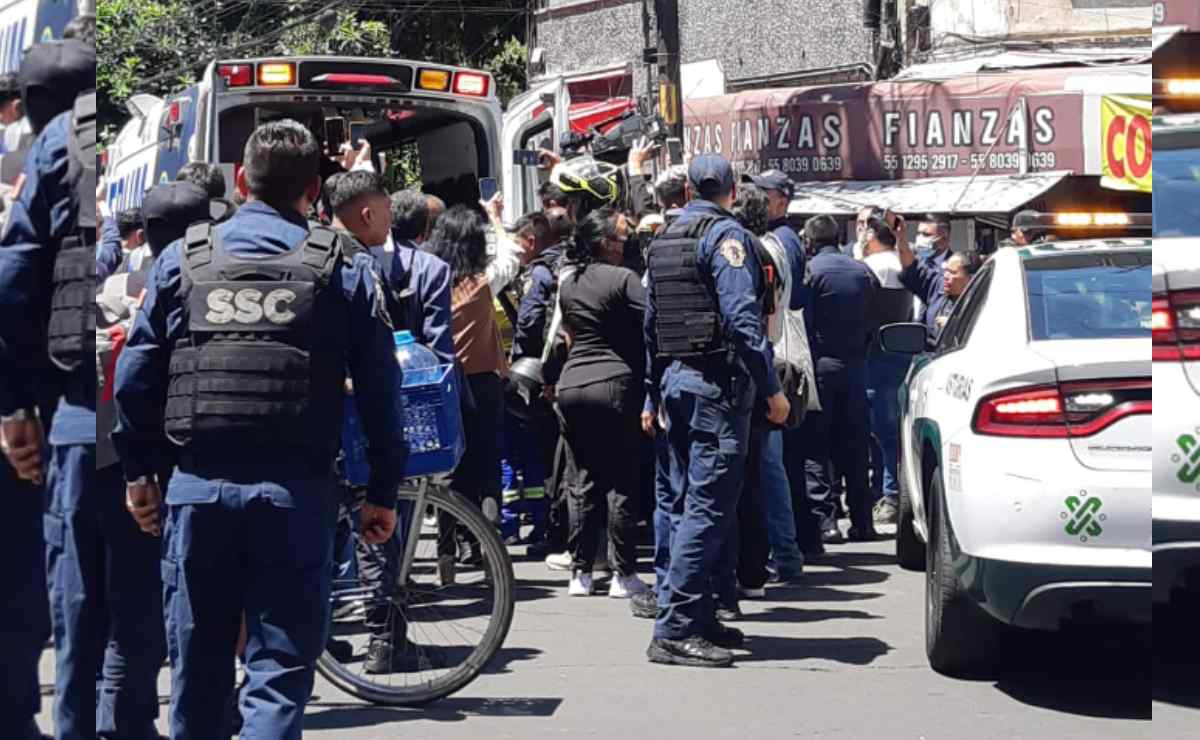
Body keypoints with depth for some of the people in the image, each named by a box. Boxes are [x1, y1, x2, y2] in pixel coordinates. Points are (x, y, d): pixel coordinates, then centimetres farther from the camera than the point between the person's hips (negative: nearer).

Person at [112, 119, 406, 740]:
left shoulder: (183, 258, 5)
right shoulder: (345, 270, 1)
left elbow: (135, 374, 5)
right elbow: (380, 390, 0)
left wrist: (138, 471, 14)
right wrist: (383, 492, 7)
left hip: (198, 489, 2)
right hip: (296, 492, -2)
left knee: (197, 667, 15)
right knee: (279, 672, 1)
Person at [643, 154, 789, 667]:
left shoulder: (664, 240, 17)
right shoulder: (726, 234, -9)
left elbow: (651, 324, 19)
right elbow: (743, 317, -18)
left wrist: (652, 395, 23)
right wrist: (772, 388, -17)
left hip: (675, 379, 9)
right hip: (717, 383, -9)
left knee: (690, 504, 14)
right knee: (709, 507, -9)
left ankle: (699, 619, 19)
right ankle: (674, 631, -13)